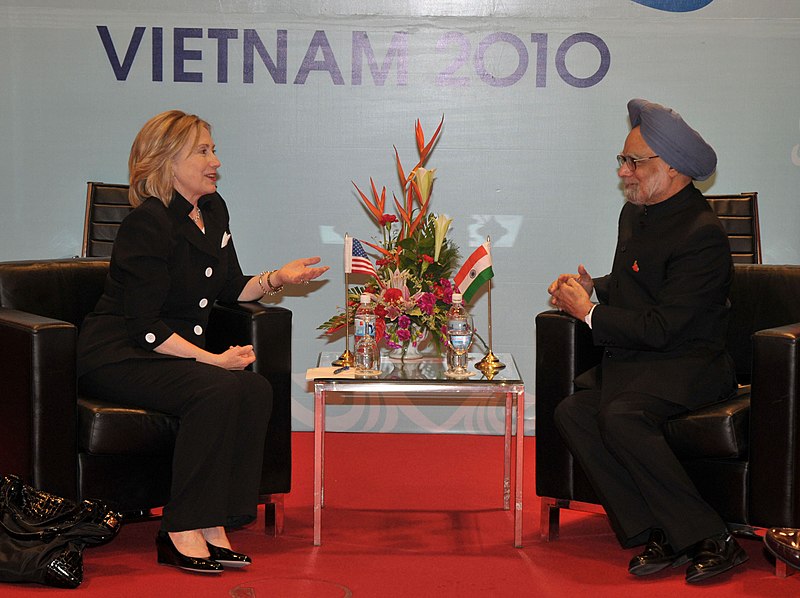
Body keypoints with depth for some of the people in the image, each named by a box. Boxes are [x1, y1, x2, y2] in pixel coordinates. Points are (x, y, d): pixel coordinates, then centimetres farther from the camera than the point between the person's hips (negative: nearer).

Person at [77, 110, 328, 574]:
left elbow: (231, 288, 21)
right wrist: (213, 359, -23)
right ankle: (182, 532, -25)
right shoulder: (148, 224, -16)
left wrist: (277, 279, 3)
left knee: (256, 390, -20)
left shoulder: (214, 210, 10)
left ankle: (213, 524, -20)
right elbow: (145, 327, -20)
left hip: (179, 354, 8)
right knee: (219, 391, -32)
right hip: (118, 358, -8)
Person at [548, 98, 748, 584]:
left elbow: (661, 328, -21)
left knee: (621, 416, -34)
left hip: (690, 366, -9)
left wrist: (589, 311, -12)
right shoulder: (636, 213, 13)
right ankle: (659, 537, -19)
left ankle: (710, 539, -25)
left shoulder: (702, 234, -17)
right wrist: (593, 288, 8)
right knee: (572, 413, -17)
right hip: (632, 362, 9)